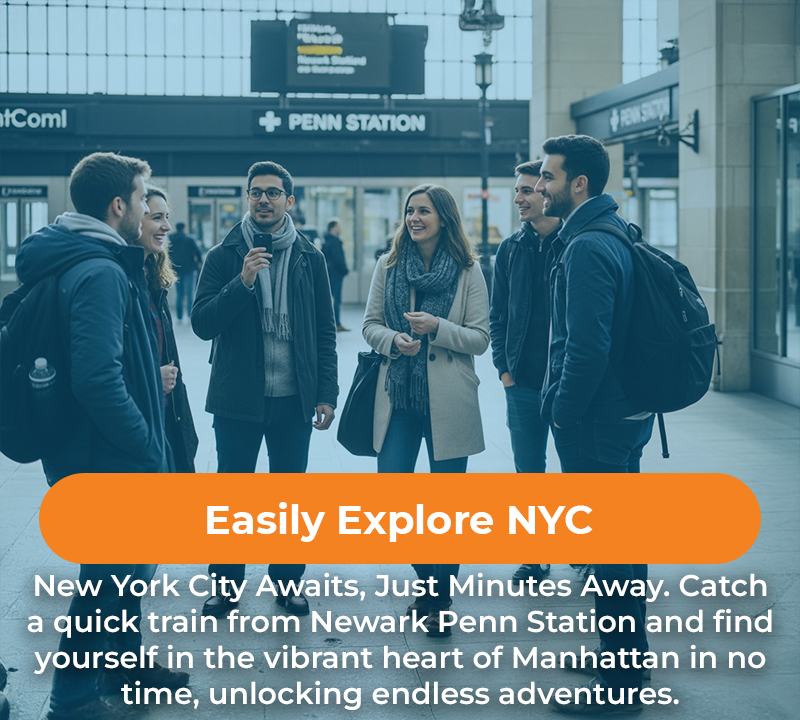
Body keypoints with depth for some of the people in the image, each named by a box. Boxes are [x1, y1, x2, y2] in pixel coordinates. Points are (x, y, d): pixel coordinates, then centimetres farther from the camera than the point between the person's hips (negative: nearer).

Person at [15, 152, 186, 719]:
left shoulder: (94, 264, 11)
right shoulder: (101, 273, -22)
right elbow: (99, 380, -30)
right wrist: (149, 454, -23)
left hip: (99, 456, 10)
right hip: (104, 461, -10)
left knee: (127, 564, 23)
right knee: (114, 574, 2)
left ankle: (125, 660, 40)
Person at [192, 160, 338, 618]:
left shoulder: (310, 258, 4)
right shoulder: (225, 256, -1)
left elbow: (324, 331, 6)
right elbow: (203, 323, -8)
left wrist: (326, 393, 0)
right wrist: (242, 282, -21)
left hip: (293, 399, 1)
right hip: (238, 397, -1)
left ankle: (288, 581, 23)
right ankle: (225, 584, 18)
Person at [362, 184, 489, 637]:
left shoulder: (468, 271, -2)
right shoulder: (389, 266, 7)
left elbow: (481, 338, -3)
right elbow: (370, 324, 10)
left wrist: (437, 327, -18)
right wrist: (393, 340, -11)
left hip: (449, 400, -3)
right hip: (399, 396, 3)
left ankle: (440, 600, 18)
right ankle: (427, 576, 25)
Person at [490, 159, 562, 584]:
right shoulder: (511, 250, 7)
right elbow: (498, 315, 13)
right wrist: (504, 367, 3)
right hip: (523, 382, 4)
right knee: (529, 472, 10)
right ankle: (535, 556, 21)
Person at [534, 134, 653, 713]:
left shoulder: (587, 248, -21)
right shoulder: (618, 233, 12)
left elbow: (586, 346, -27)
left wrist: (565, 414, -16)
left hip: (595, 424, -10)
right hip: (627, 411, 10)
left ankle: (620, 681, 6)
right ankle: (629, 650, 34)